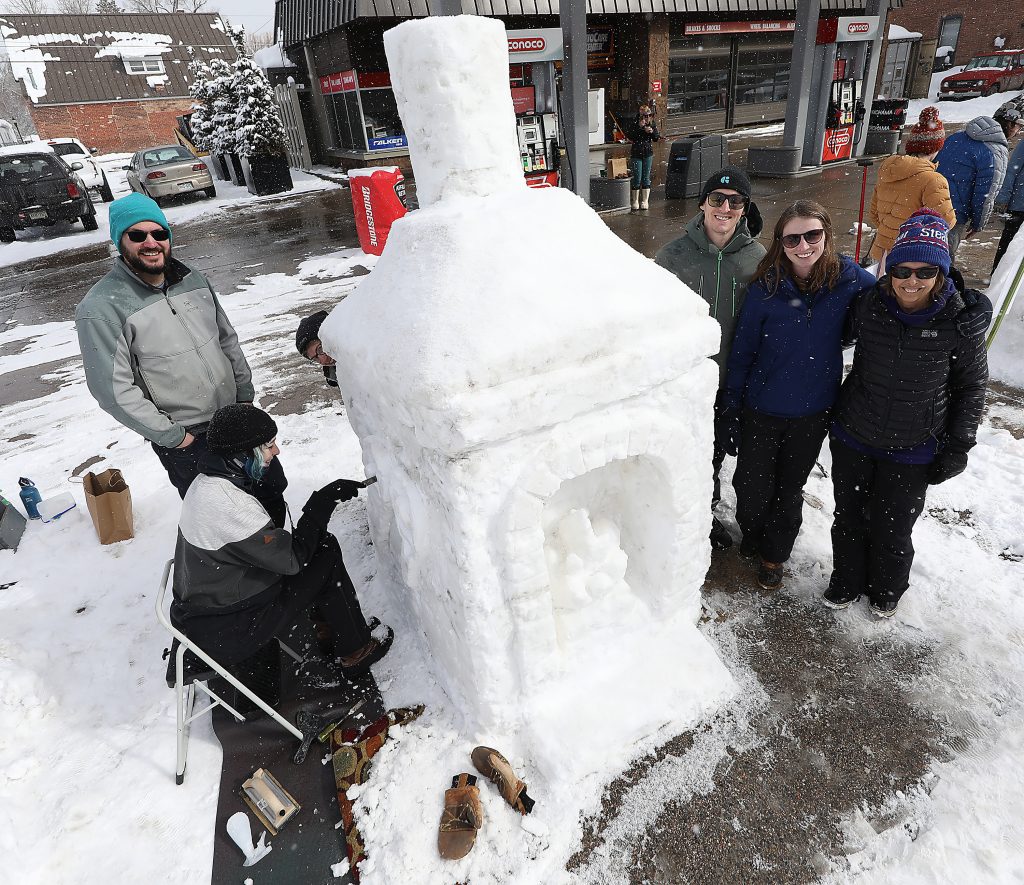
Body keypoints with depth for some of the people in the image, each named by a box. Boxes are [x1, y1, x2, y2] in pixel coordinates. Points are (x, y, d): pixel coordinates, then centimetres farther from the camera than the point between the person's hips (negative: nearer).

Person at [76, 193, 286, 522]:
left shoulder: (192, 278, 2)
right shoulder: (101, 308, -17)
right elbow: (113, 389, -18)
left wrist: (246, 395, 8)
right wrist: (171, 436, -15)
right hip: (184, 439, -6)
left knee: (273, 489, 20)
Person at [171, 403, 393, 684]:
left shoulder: (207, 481, 1)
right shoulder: (227, 503, -31)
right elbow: (292, 558, -23)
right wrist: (324, 500, -18)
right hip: (223, 635, -9)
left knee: (322, 544, 8)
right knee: (327, 559, -8)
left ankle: (329, 631, 21)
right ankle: (353, 654, 9)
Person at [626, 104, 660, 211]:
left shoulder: (653, 124, 4)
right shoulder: (634, 124, -7)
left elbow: (657, 138, 6)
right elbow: (629, 136, -18)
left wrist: (652, 132, -12)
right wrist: (639, 127, -24)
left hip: (648, 154, 3)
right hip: (636, 154, -3)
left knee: (646, 178, 6)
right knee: (637, 179, -3)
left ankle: (645, 200, 14)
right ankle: (635, 202, 6)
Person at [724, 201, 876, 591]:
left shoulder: (850, 280, -11)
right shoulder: (765, 287, -14)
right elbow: (742, 350, -7)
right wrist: (732, 406, -3)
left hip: (813, 412, 1)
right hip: (762, 410, -1)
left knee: (789, 490, 17)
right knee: (751, 489, 6)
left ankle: (774, 555, 42)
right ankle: (752, 534, 41)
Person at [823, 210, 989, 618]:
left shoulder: (961, 320, -14)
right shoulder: (868, 305, -11)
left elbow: (971, 385, -2)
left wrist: (958, 446, -2)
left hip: (912, 451, -1)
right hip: (852, 438, 2)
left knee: (892, 530, 14)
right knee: (848, 519, 18)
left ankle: (887, 589, 43)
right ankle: (847, 581, 43)